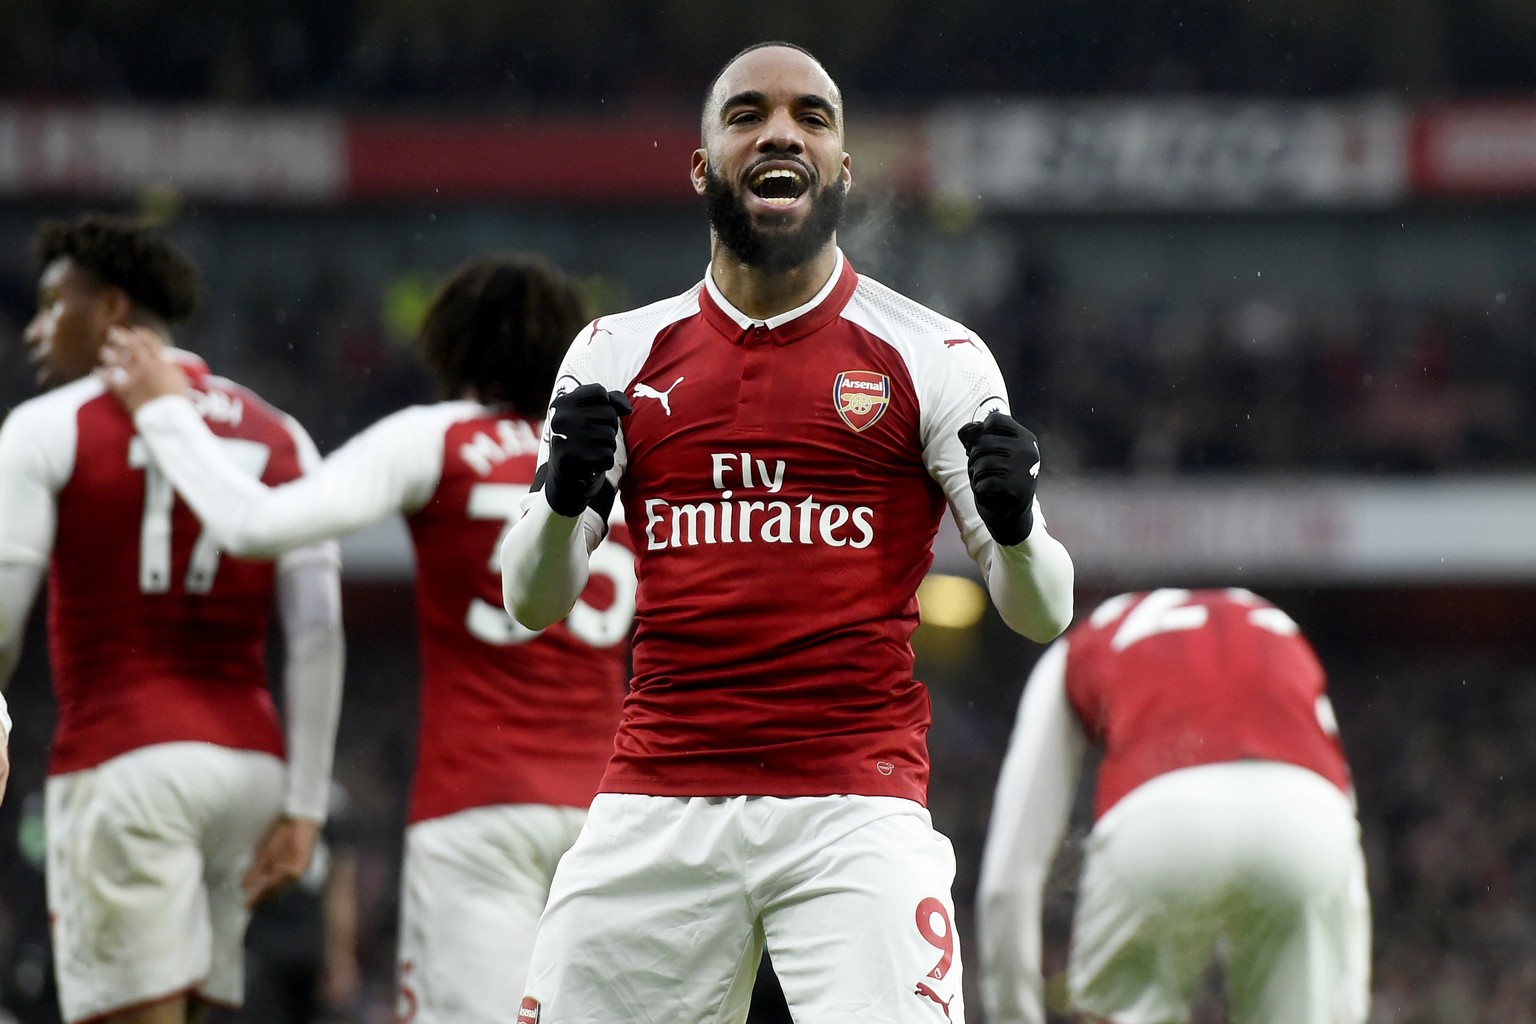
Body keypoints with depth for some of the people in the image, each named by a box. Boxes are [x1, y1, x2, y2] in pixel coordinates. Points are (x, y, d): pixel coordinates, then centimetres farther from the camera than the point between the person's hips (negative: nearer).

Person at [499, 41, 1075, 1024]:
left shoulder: (931, 355, 3)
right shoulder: (620, 353, 10)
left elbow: (1042, 613, 1)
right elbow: (533, 602, 8)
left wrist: (1014, 527, -22)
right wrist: (564, 497, -13)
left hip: (856, 811, -3)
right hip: (656, 815, 3)